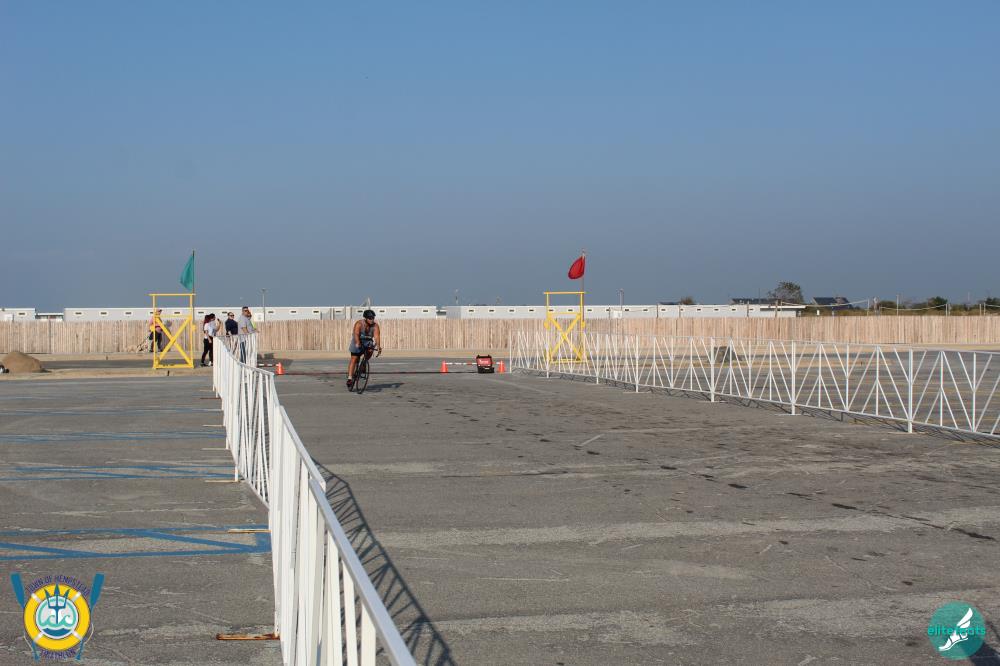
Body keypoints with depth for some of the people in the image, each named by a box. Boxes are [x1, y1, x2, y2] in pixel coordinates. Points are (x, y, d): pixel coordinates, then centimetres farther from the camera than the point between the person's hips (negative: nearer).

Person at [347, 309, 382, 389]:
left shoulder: (375, 326, -17)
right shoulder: (359, 324, -24)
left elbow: (377, 336, -30)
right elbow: (356, 334, -38)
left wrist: (378, 346, -47)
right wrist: (357, 343, -55)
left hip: (367, 342, 2)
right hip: (357, 342, -2)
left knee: (370, 350, -30)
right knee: (354, 360, -9)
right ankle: (350, 378, -8)